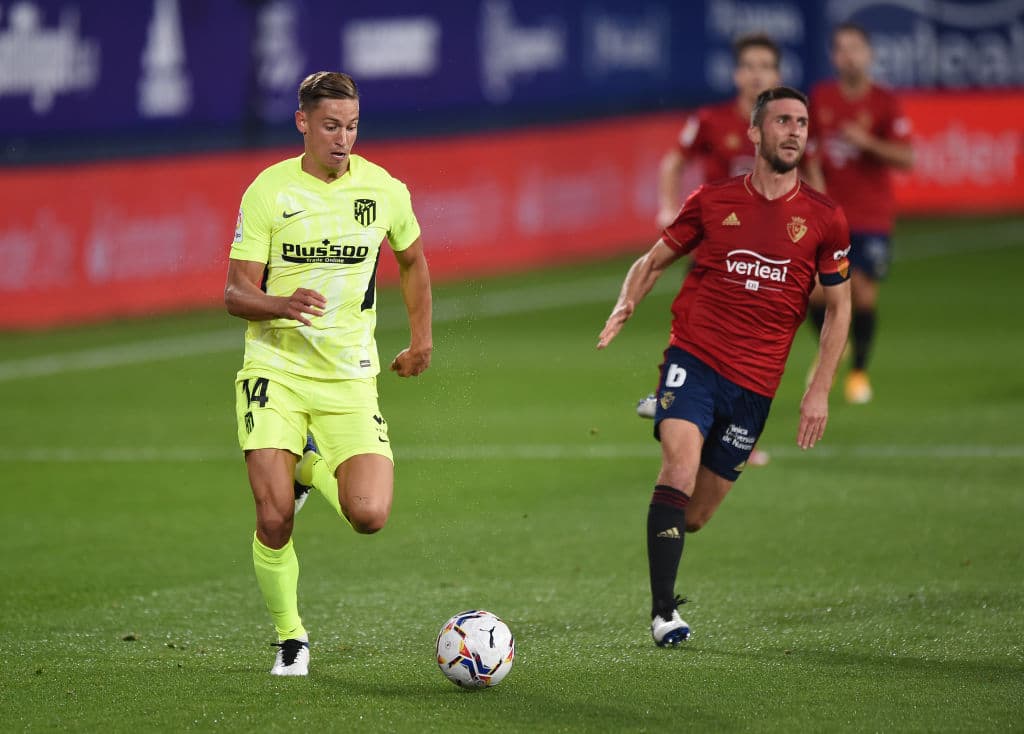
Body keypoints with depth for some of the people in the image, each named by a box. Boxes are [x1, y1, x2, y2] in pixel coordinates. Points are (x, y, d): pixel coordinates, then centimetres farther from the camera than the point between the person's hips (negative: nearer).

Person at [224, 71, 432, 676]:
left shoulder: (385, 191, 2)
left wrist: (421, 340, 22)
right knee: (275, 518, -14)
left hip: (349, 377, 2)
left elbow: (412, 260, 23)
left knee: (370, 516, -15)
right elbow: (236, 295, -5)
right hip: (275, 369, -2)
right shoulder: (268, 191, -4)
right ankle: (290, 639, 9)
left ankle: (312, 470, 20)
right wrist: (283, 304, -26)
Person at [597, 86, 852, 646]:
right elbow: (654, 260, 14)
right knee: (680, 467, -25)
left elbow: (838, 307, 10)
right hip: (694, 358, -2)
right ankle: (663, 613, -22)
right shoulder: (712, 201, 2)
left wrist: (819, 390, 3)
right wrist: (625, 305, -7)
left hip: (754, 383, 2)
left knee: (696, 514, 5)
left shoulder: (824, 219, 3)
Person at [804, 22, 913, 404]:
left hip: (871, 217, -2)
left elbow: (906, 158, -11)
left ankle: (859, 371, 12)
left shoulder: (886, 103, -5)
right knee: (815, 289, -7)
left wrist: (867, 142, -23)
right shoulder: (820, 97, 4)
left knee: (863, 292, -6)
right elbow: (808, 144, 21)